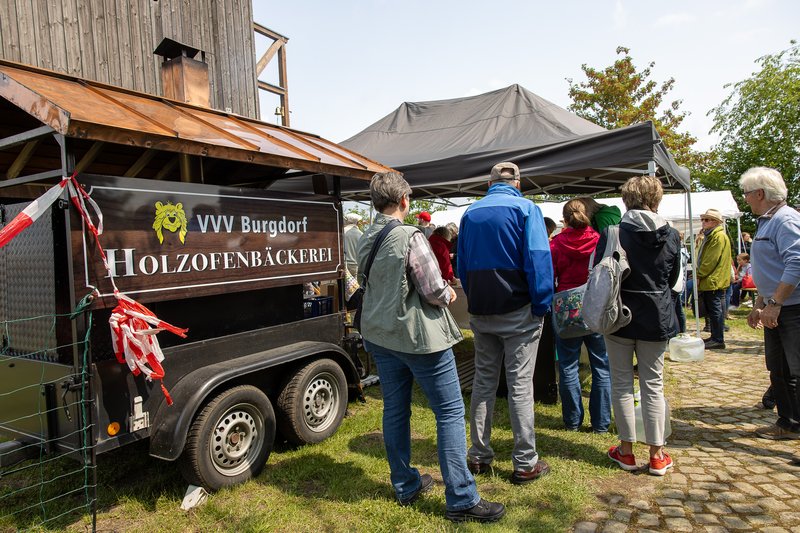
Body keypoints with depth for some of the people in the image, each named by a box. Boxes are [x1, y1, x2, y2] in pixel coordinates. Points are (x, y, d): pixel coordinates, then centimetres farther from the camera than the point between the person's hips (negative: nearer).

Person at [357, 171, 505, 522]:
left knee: (395, 410, 15)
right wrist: (448, 295, 4)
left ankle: (405, 486, 29)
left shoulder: (365, 241, 6)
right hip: (419, 336, -8)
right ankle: (461, 500, 7)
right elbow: (434, 290, -18)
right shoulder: (410, 237, -17)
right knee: (450, 412, 2)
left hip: (380, 335, 8)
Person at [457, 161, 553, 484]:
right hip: (518, 312, -4)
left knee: (483, 380, 13)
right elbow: (538, 259, -15)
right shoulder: (525, 208, -6)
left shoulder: (470, 213, 8)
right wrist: (542, 306, -9)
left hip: (480, 312, 4)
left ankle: (479, 456, 21)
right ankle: (525, 464, 11)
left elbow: (462, 265, 12)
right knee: (520, 384, 3)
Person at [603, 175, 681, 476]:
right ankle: (657, 454, 18)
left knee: (621, 383, 9)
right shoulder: (671, 236, -1)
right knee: (653, 384, 11)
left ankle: (626, 451, 18)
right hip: (657, 317, 3)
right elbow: (673, 278, 10)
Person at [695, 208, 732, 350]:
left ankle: (718, 340, -1)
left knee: (715, 311, -5)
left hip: (714, 282, -10)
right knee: (711, 311, 14)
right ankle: (714, 337, 22)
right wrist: (699, 277, 12)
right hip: (707, 282, 10)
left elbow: (711, 260, -18)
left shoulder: (719, 237, -12)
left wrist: (699, 276, -13)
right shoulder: (709, 236, 19)